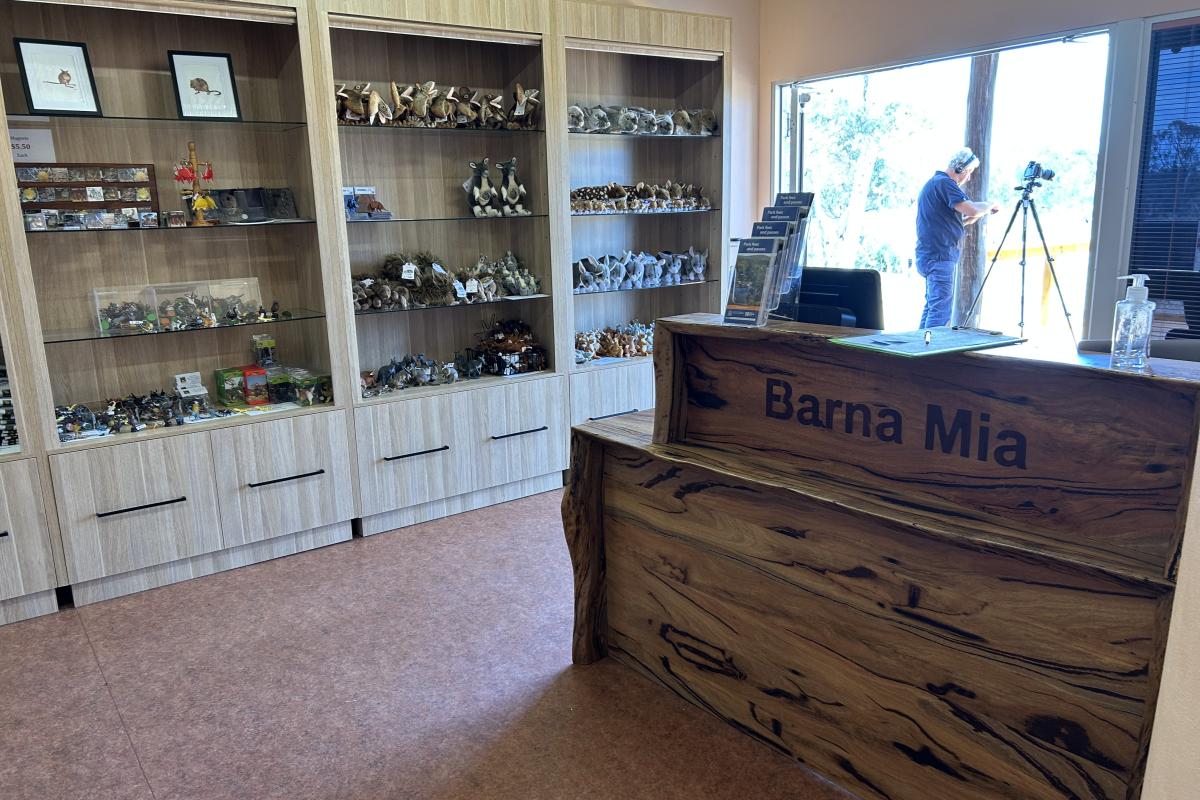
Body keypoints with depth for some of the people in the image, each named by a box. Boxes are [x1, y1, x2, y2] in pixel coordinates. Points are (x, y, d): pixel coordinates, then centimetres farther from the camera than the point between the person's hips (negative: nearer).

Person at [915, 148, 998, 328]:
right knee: (941, 310, -15)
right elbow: (972, 209, -20)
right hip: (940, 256, -11)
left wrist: (970, 220, 15)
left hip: (931, 256, 11)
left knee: (932, 306, 14)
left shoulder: (934, 182, 20)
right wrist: (990, 205, -1)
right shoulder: (944, 182, -11)